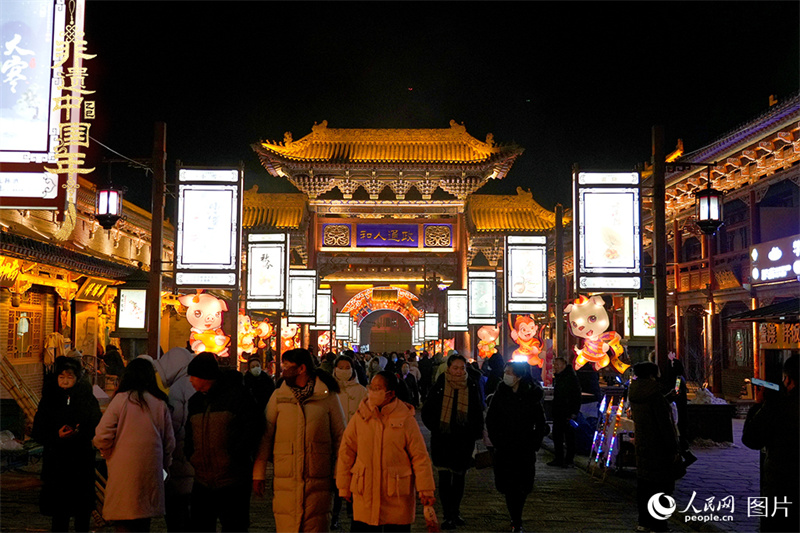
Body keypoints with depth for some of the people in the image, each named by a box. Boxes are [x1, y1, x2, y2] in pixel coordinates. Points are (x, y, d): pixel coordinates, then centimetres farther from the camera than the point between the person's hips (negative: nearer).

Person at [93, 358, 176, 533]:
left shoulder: (121, 399, -7)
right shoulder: (160, 403, 5)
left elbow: (102, 436, -9)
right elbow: (169, 441, 10)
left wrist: (109, 454, 11)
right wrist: (164, 466, 24)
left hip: (124, 471, -4)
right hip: (151, 471, 4)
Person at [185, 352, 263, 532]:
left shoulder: (235, 394, -9)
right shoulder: (195, 400, 12)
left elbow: (254, 425, -11)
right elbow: (190, 432, 21)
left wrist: (236, 455, -14)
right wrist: (191, 455, 5)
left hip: (233, 483, -6)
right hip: (202, 481, 6)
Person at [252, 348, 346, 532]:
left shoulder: (328, 396, 2)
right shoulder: (278, 396, 7)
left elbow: (340, 436, 6)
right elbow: (265, 436, 8)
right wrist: (258, 474, 3)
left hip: (318, 480, -1)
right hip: (285, 480, 1)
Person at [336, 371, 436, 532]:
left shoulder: (406, 420, -5)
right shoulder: (360, 417, 0)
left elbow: (420, 456, -1)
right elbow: (346, 453, 7)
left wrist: (425, 489, -3)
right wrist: (344, 487, 8)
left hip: (398, 495, -1)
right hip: (365, 493, 2)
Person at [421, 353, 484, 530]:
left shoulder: (471, 387, 2)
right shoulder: (440, 386, -4)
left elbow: (477, 414, 11)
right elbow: (427, 412, 2)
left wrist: (475, 434, 3)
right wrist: (435, 427, -6)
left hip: (464, 440, 2)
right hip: (442, 439, -2)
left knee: (459, 477, 10)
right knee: (445, 477, -5)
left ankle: (455, 512, 26)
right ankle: (448, 516, 3)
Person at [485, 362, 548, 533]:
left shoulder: (531, 397, -3)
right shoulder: (499, 395, 0)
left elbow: (541, 424, 6)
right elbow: (490, 421, 6)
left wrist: (534, 444, -1)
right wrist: (496, 442, -1)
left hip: (525, 450, 0)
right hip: (504, 449, 1)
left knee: (523, 486, 3)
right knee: (508, 486, -1)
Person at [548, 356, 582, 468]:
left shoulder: (571, 378, -11)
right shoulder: (557, 378, 14)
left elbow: (576, 397, -14)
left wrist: (574, 413, -18)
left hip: (568, 413, -8)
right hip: (558, 413, 8)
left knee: (569, 437, 0)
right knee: (557, 436, 10)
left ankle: (569, 460, 6)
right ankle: (558, 459, 17)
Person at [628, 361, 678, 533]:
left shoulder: (635, 395, 6)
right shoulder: (655, 395, -19)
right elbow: (665, 423, -18)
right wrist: (673, 447, -11)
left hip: (642, 446, 8)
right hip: (658, 447, -8)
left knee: (644, 485, 14)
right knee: (661, 485, 0)